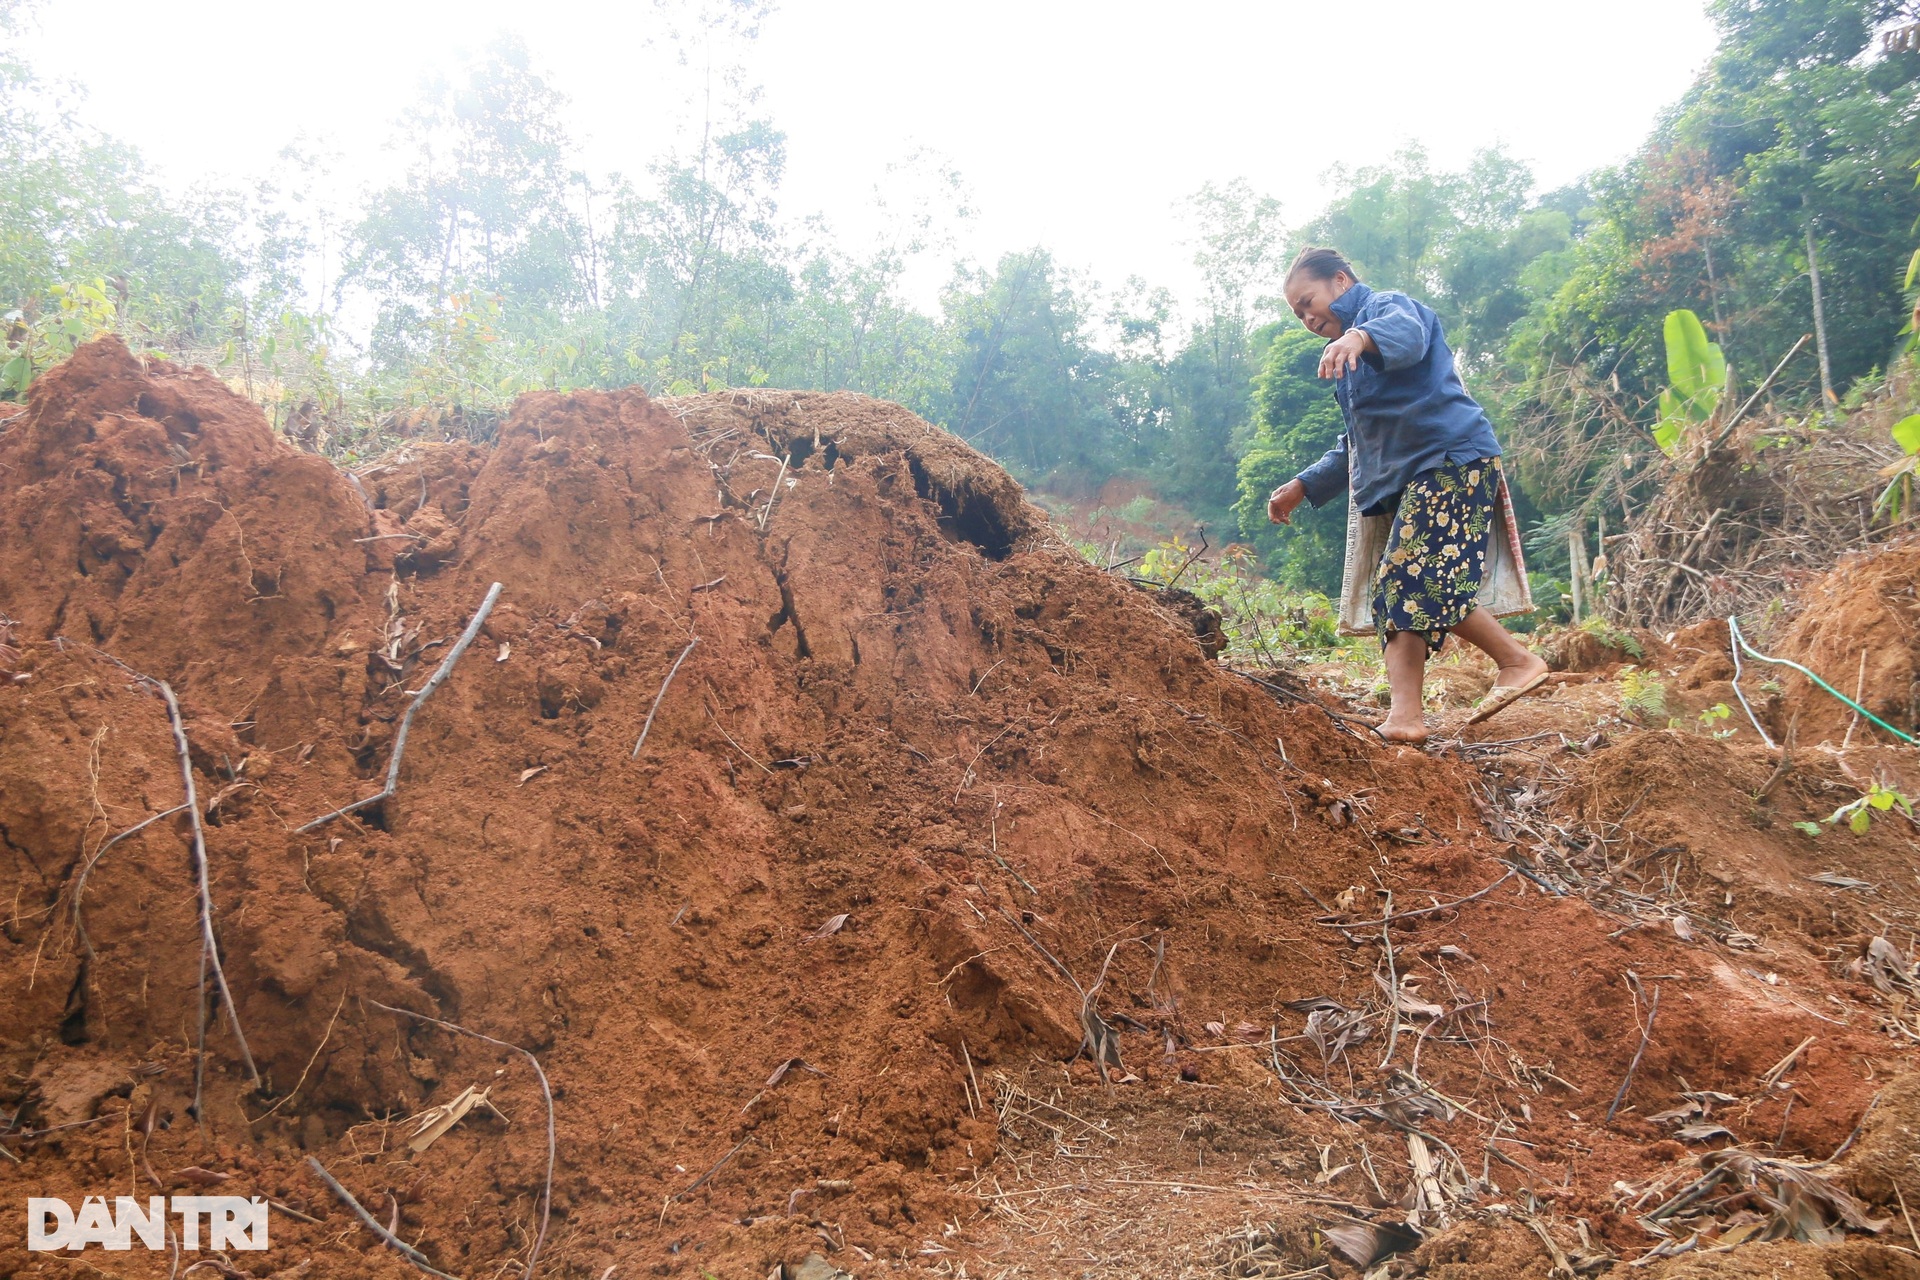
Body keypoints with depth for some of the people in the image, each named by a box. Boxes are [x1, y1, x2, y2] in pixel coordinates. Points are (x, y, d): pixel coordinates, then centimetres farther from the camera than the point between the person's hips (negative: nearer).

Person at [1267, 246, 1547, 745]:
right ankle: (1405, 715, -11)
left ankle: (1518, 661, -5)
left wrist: (1359, 337, -47)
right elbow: (1357, 445, 37)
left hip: (1452, 459, -10)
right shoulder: (1351, 363, 31)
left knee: (1422, 579, -19)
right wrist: (1302, 487, 28)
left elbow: (1406, 335, -26)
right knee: (1395, 587, -2)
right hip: (1410, 480, 10)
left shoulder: (1387, 306, 2)